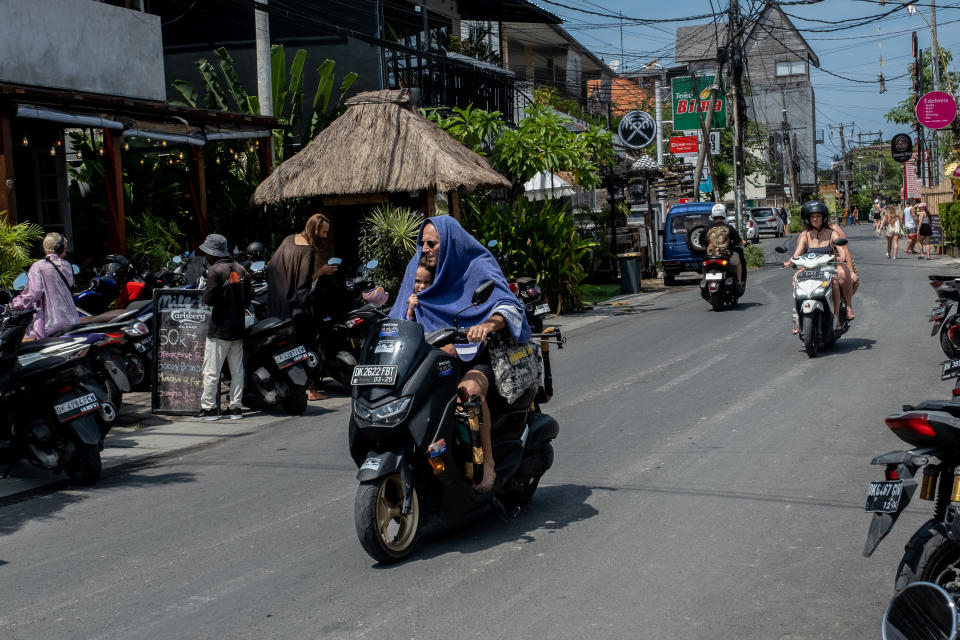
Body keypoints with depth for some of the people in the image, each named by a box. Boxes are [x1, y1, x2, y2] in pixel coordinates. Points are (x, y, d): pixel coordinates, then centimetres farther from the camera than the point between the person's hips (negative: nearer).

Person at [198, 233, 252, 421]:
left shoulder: (215, 271, -14)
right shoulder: (240, 269, 7)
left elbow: (209, 299, -17)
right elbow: (249, 295, 8)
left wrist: (206, 287, 3)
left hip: (219, 328, -7)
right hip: (238, 328, 7)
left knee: (211, 370, -1)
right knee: (237, 370, 10)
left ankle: (209, 407, -1)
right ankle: (235, 407, 13)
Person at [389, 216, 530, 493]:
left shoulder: (477, 266, -7)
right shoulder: (418, 268, 9)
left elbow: (510, 305, -19)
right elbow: (398, 317, 12)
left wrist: (489, 324, -41)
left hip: (479, 355, -5)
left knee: (469, 390, -37)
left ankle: (487, 463, -29)